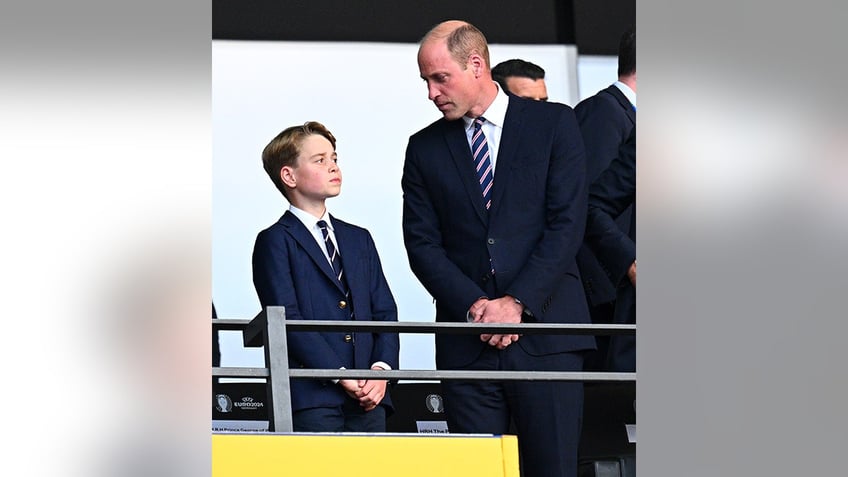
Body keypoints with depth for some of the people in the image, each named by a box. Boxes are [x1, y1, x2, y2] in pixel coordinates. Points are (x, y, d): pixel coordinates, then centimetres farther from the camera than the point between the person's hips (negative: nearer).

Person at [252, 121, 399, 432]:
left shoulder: (359, 239, 22)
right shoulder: (275, 242, 2)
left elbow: (385, 312, 16)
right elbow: (287, 321, -8)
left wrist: (382, 368, -2)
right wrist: (340, 375, -14)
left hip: (368, 400, 5)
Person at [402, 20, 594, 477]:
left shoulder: (553, 123, 4)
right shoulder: (425, 148, 12)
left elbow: (567, 224, -3)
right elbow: (422, 244, 5)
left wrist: (517, 303, -12)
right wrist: (474, 305, -10)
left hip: (544, 329, -2)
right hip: (467, 341, 2)